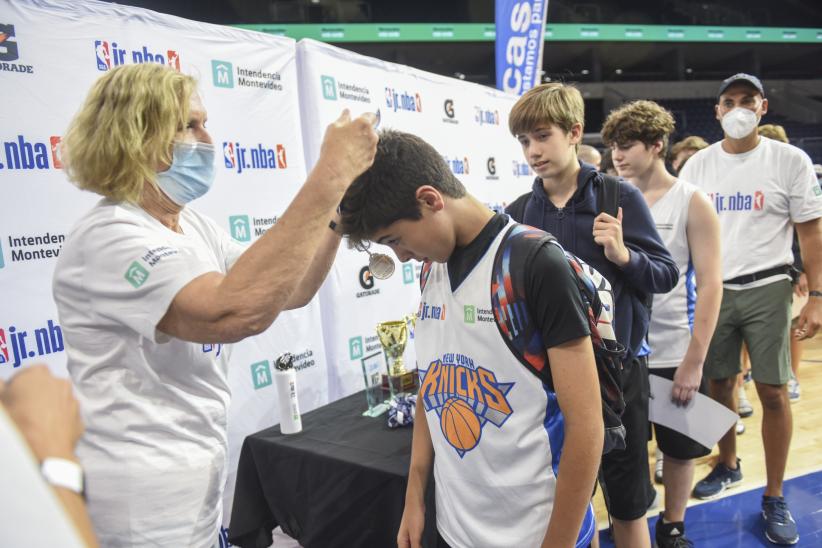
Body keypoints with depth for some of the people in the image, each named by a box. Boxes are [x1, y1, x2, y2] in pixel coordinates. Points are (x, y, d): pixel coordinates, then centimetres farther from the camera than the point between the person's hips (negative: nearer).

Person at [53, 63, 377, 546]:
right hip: (143, 497, -8)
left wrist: (339, 204, -8)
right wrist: (330, 175, -36)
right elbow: (239, 311, -40)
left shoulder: (194, 227, 4)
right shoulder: (108, 238, -24)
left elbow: (287, 291, 5)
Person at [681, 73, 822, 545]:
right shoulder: (698, 165, 4)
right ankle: (728, 466, 33)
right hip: (711, 289, 2)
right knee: (719, 384, 11)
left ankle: (775, 498, 17)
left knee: (773, 393, 2)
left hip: (767, 289, -2)